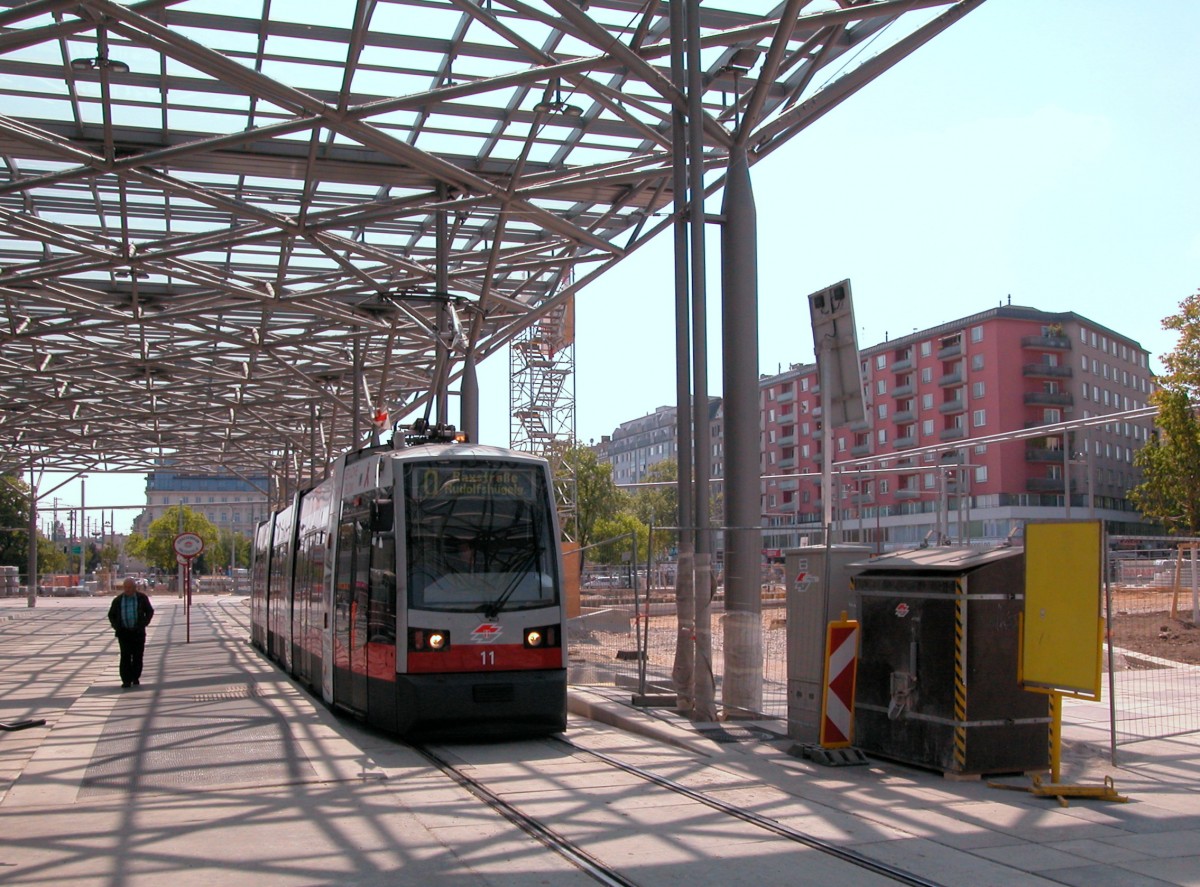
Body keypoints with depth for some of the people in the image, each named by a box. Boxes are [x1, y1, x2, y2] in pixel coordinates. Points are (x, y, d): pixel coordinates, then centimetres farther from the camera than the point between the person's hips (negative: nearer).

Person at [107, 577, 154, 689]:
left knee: (137, 656, 3)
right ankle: (126, 680, -8)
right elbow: (111, 615, 16)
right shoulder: (118, 600, 6)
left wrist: (143, 624, 0)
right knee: (125, 656, -8)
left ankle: (135, 678, 16)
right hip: (124, 632, 0)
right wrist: (116, 626, 2)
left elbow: (150, 611, 11)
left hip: (138, 632, 0)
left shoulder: (142, 598, 3)